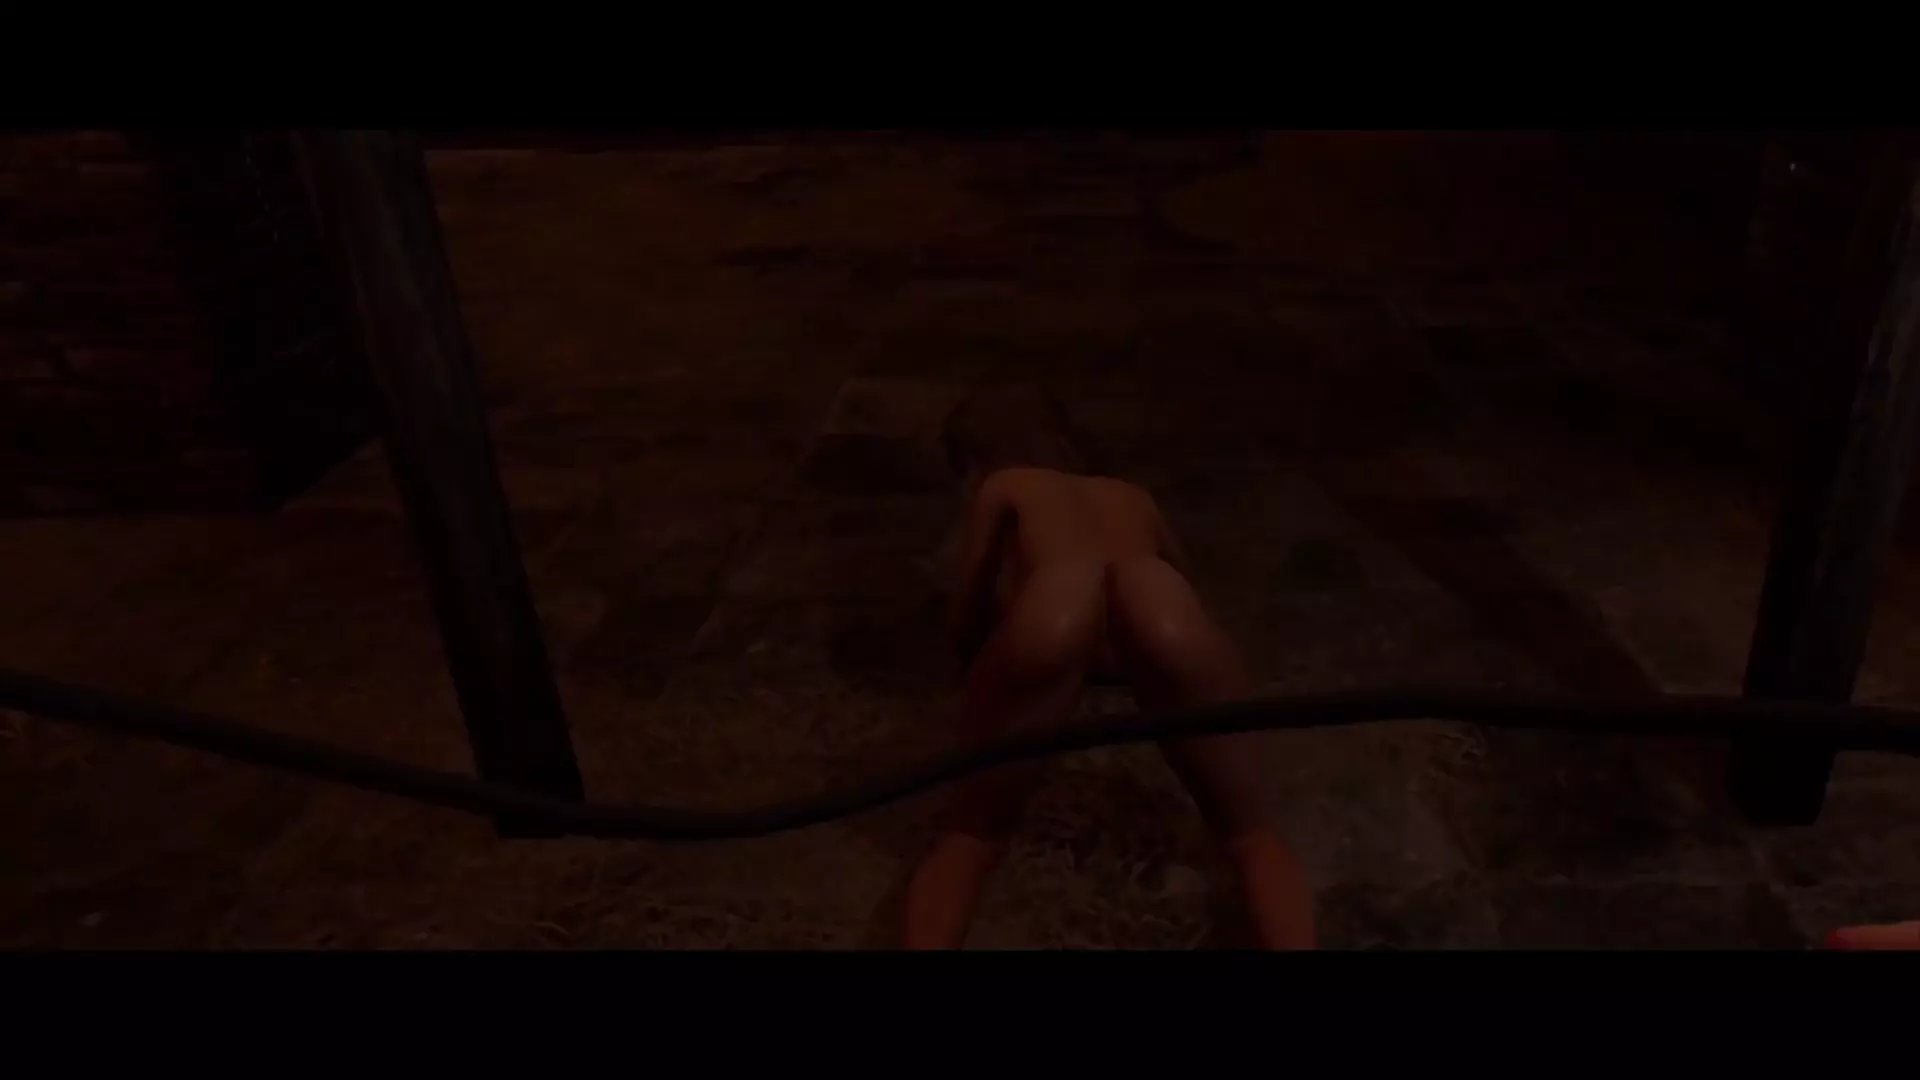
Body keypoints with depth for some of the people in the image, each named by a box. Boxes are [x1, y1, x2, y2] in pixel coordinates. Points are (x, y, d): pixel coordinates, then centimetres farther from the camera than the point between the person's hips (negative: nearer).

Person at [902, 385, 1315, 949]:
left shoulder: (1003, 489, 36)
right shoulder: (1132, 497, 44)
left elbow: (964, 629, 39)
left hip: (1054, 610, -2)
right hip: (1160, 605, 2)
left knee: (969, 841, 13)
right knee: (1254, 839, 16)